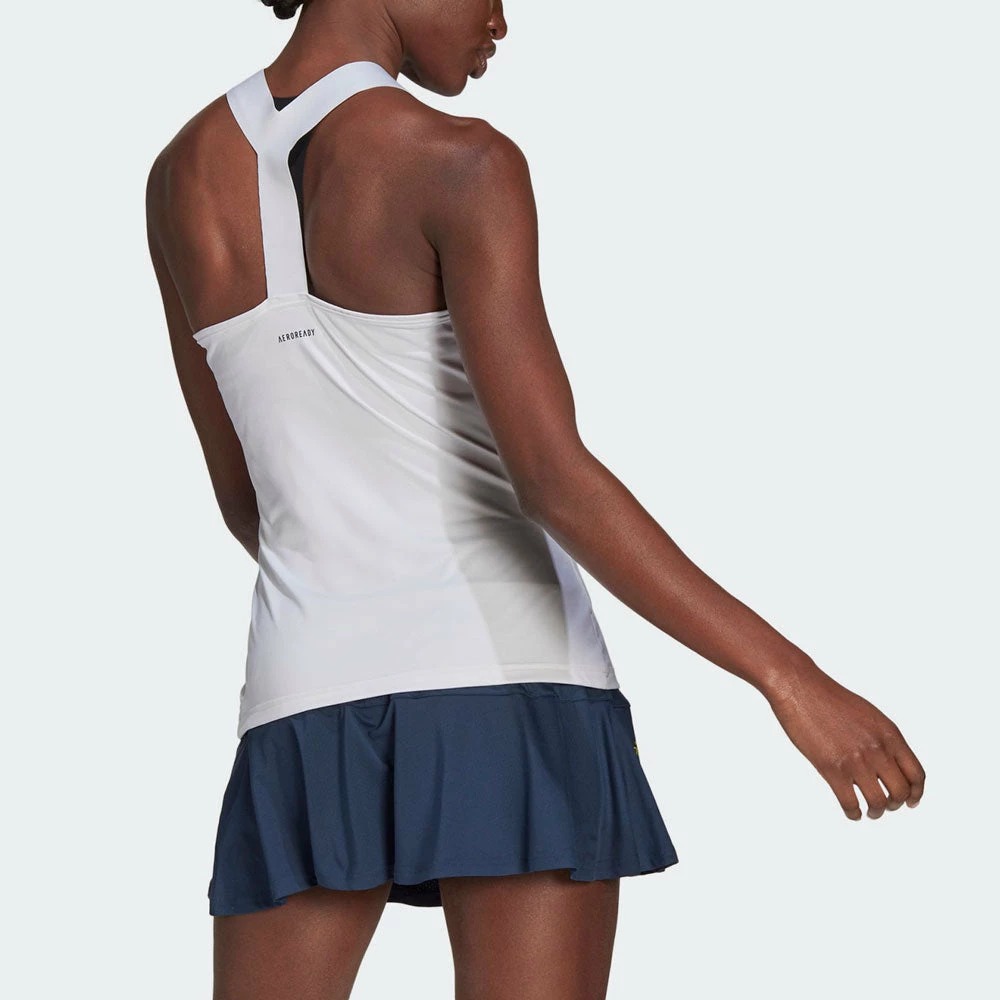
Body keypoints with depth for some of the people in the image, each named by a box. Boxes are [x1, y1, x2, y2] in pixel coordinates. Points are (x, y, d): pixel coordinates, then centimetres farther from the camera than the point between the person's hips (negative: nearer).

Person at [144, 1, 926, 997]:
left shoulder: (183, 177, 9)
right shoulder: (458, 167, -10)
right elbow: (553, 479, -18)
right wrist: (789, 674, -16)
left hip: (310, 709, 4)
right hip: (509, 697, -4)